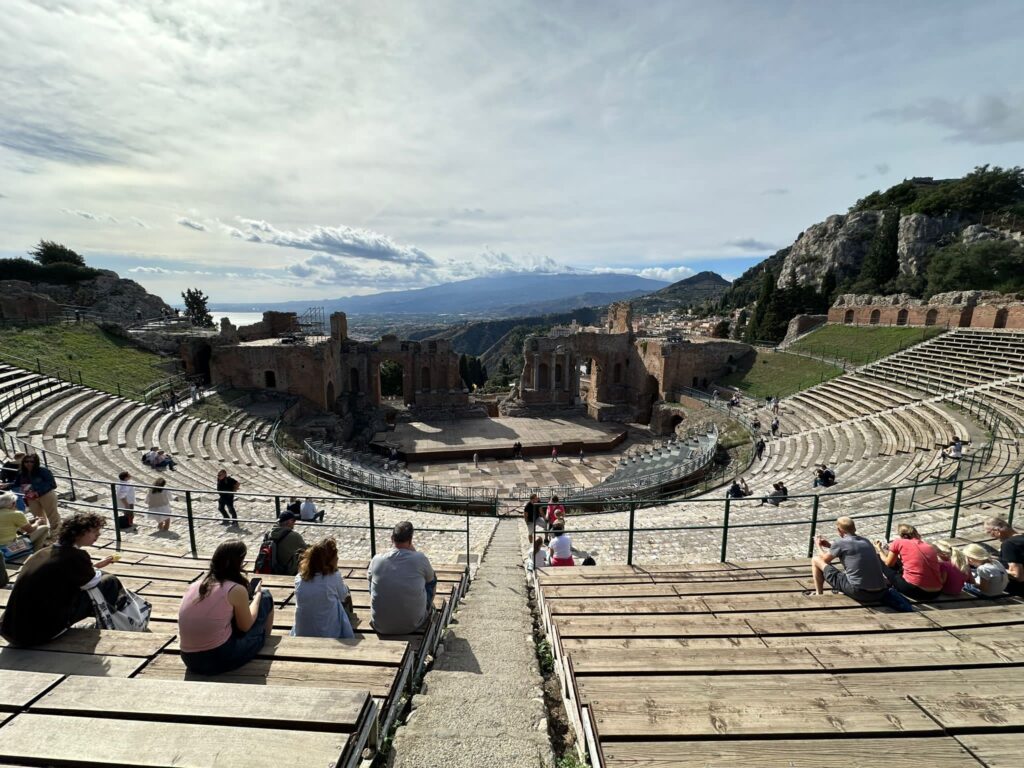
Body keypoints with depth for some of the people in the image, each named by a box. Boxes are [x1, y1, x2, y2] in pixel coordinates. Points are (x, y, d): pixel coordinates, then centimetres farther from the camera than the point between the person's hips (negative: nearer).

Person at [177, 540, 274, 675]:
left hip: (191, 661, 6)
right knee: (265, 597, 11)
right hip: (221, 659, -6)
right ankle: (263, 639, 36)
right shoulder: (236, 589, -14)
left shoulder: (193, 586, 3)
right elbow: (245, 626, 2)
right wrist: (257, 595, 16)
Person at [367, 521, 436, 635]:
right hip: (413, 625, -1)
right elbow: (430, 578, 6)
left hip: (380, 626, 2)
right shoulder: (420, 558, -16)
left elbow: (368, 577, 13)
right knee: (432, 577, 17)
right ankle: (427, 612, 40)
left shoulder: (377, 559, -10)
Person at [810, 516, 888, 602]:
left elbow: (825, 559, 10)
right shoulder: (866, 541, 11)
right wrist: (830, 545, 34)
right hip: (880, 593, 6)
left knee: (815, 560, 6)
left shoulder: (840, 542, -6)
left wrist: (819, 546, 28)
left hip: (858, 593, -6)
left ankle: (819, 595, 19)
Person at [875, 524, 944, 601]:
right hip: (936, 593, 6)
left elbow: (888, 563, 14)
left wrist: (879, 550, 33)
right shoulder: (930, 546, 14)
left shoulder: (898, 542, 2)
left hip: (913, 590, -5)